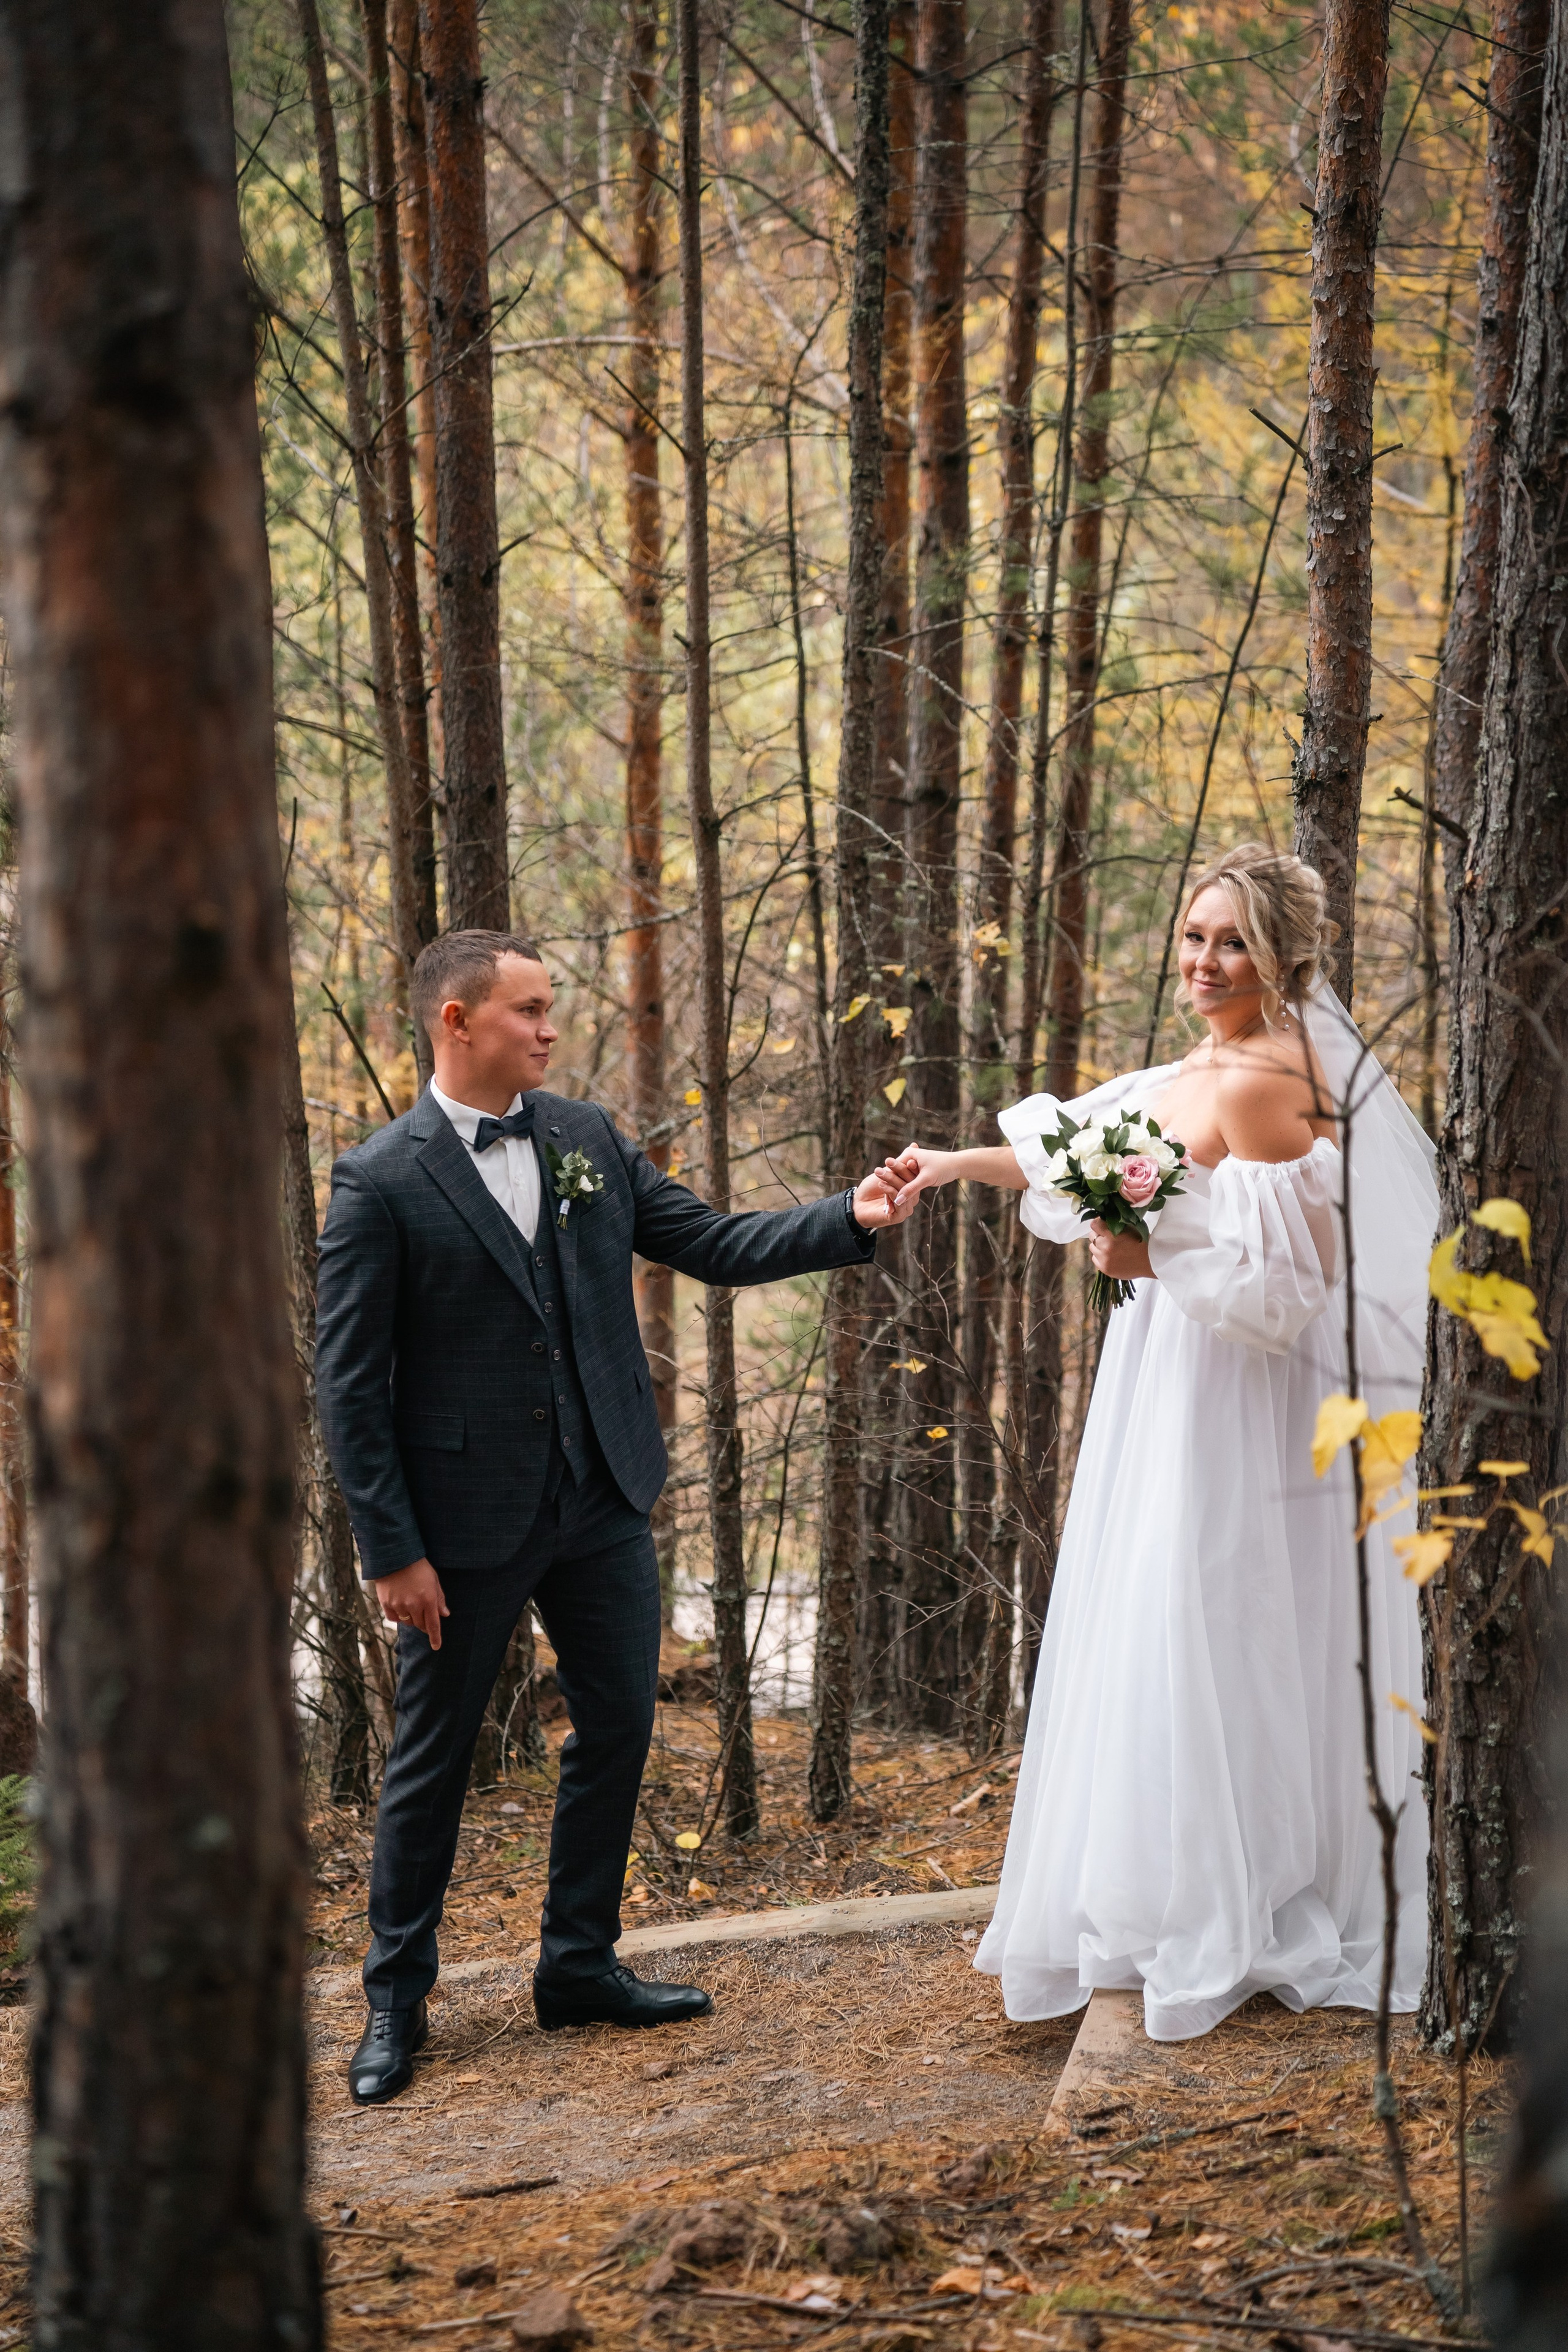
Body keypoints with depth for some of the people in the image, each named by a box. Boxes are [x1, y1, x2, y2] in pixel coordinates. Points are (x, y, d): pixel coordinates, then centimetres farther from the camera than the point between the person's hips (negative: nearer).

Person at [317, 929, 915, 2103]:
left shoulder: (588, 1136, 5)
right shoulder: (381, 1182, -12)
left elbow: (714, 1244, 7)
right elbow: (350, 1383, -12)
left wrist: (851, 1219, -7)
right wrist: (392, 1551, -14)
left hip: (604, 1500, 6)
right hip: (468, 1520, -5)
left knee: (620, 1727, 12)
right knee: (433, 1756, 6)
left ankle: (580, 1964, 27)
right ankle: (397, 1999, 21)